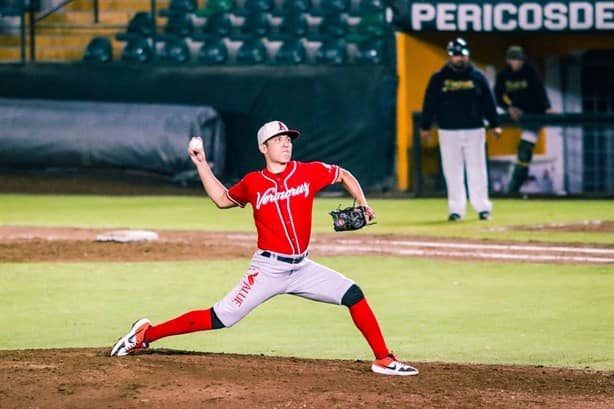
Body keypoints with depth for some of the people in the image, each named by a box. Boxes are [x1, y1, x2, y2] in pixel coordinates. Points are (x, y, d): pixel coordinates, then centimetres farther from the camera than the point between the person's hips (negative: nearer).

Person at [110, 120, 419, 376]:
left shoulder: (310, 172, -1)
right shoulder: (252, 183, -2)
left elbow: (344, 175, 15)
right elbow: (222, 199, 16)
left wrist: (362, 204, 0)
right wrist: (201, 164, 8)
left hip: (302, 268, 3)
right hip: (268, 269, -3)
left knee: (354, 295, -9)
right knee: (219, 319, -8)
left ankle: (383, 360, 0)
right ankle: (145, 335, 3)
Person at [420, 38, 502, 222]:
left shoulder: (477, 76, 5)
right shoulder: (439, 78, 3)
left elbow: (488, 101, 6)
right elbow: (430, 103, 5)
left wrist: (494, 125, 1)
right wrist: (425, 127, 1)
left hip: (474, 130, 0)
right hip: (448, 132, 0)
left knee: (477, 170, 0)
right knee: (453, 172, 1)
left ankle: (482, 207, 5)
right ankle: (456, 209, 6)